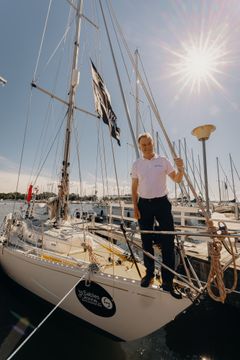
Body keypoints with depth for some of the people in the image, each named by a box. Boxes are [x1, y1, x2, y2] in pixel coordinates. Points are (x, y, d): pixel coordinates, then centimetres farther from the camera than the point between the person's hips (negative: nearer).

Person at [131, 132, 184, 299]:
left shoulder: (163, 160, 3)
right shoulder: (137, 164, 5)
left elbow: (177, 179, 4)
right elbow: (134, 188, 6)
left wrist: (181, 168, -16)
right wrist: (135, 207, -1)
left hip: (162, 203, -1)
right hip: (144, 204, 1)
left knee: (168, 243, 1)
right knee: (146, 242, 11)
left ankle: (168, 282, 17)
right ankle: (150, 273, 31)